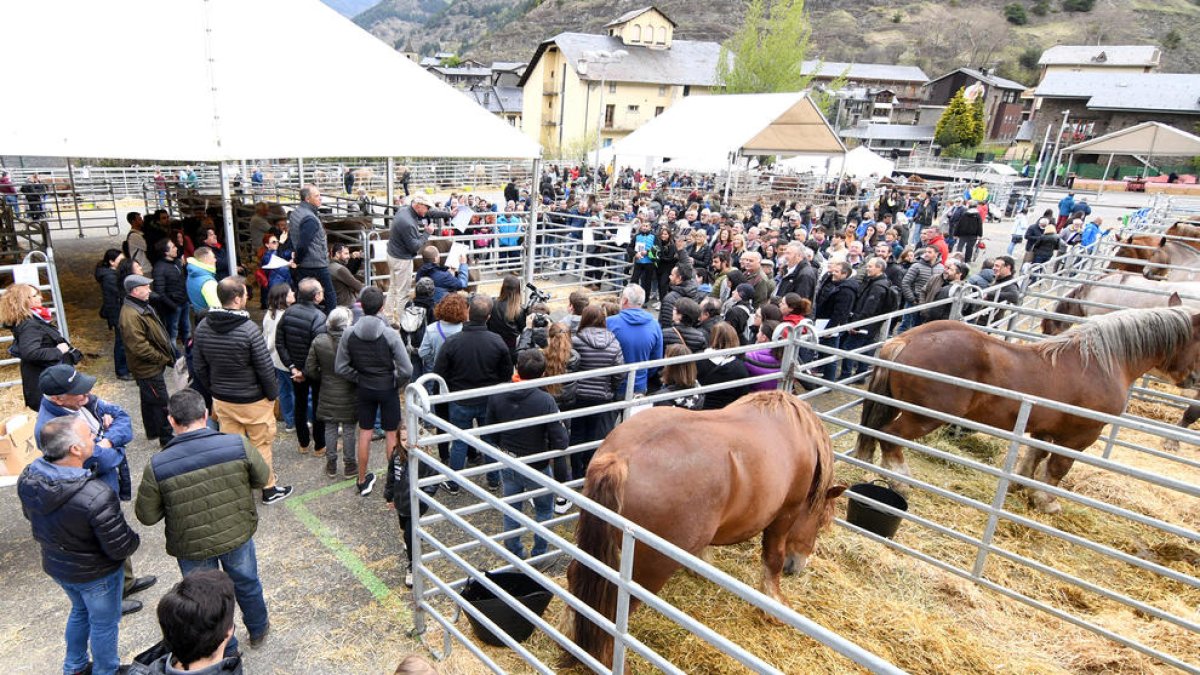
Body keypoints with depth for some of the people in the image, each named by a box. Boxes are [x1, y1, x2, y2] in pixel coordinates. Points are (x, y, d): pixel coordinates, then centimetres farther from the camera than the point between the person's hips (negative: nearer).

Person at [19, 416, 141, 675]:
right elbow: (121, 548, -29)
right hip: (95, 573, -7)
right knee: (104, 622, 19)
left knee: (80, 610, 32)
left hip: (54, 565, 7)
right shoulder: (97, 497, -40)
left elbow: (31, 516, 4)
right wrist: (134, 539, -8)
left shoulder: (27, 479, -17)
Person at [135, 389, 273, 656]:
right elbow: (262, 478, -6)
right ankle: (258, 631, 52)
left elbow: (147, 516, -11)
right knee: (247, 584, 28)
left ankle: (227, 652, 45)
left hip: (192, 547, -1)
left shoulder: (156, 467, -23)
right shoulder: (238, 444, -22)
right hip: (238, 535, 1)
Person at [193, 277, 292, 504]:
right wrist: (273, 395, -5)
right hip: (253, 400, -5)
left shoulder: (202, 328, -5)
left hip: (221, 400, 5)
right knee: (261, 445, 11)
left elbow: (200, 368, 5)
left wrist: (214, 391, 18)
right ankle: (268, 489, 25)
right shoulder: (248, 329, -24)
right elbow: (265, 369, -19)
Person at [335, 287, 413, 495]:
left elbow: (340, 368, -4)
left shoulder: (349, 334, -11)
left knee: (365, 433, 14)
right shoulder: (390, 334, -19)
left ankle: (363, 481, 27)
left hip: (364, 390, 3)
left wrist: (359, 379, 7)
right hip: (388, 389, -3)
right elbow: (406, 369, -20)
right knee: (391, 434, 11)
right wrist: (397, 384, -2)